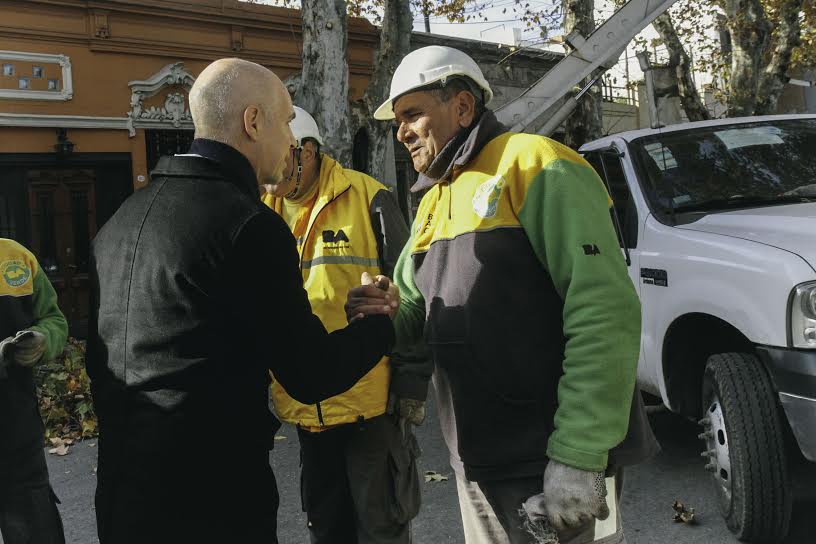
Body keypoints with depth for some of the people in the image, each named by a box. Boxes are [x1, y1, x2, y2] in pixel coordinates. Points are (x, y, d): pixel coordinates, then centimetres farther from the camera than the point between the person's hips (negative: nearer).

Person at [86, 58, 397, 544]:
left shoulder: (122, 219, 6)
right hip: (213, 502, -7)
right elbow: (313, 377, -14)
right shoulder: (250, 226, -18)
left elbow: (100, 358, 13)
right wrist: (381, 324, 3)